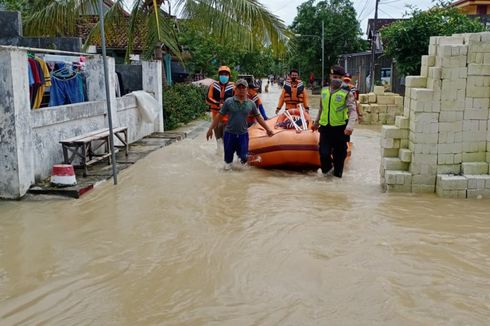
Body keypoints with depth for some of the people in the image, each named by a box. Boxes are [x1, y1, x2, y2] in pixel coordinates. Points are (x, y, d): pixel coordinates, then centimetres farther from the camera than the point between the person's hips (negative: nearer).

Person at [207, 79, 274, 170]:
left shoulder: (251, 104, 0)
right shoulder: (228, 102, -7)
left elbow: (258, 117, 8)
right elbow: (219, 116, -4)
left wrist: (268, 129, 8)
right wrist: (211, 129, -6)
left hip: (243, 134, 1)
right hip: (229, 133, -1)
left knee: (244, 158, 4)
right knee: (228, 156, 8)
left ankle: (239, 153, 39)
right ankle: (228, 162, 43)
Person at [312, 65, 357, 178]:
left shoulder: (346, 93, -6)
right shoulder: (324, 91, 9)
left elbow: (352, 110, -16)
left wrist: (350, 125, -31)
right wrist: (316, 122, 29)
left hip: (340, 128, -3)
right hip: (325, 127, 3)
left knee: (339, 153, 8)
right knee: (324, 153, -2)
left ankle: (337, 173, 27)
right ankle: (327, 169, 27)